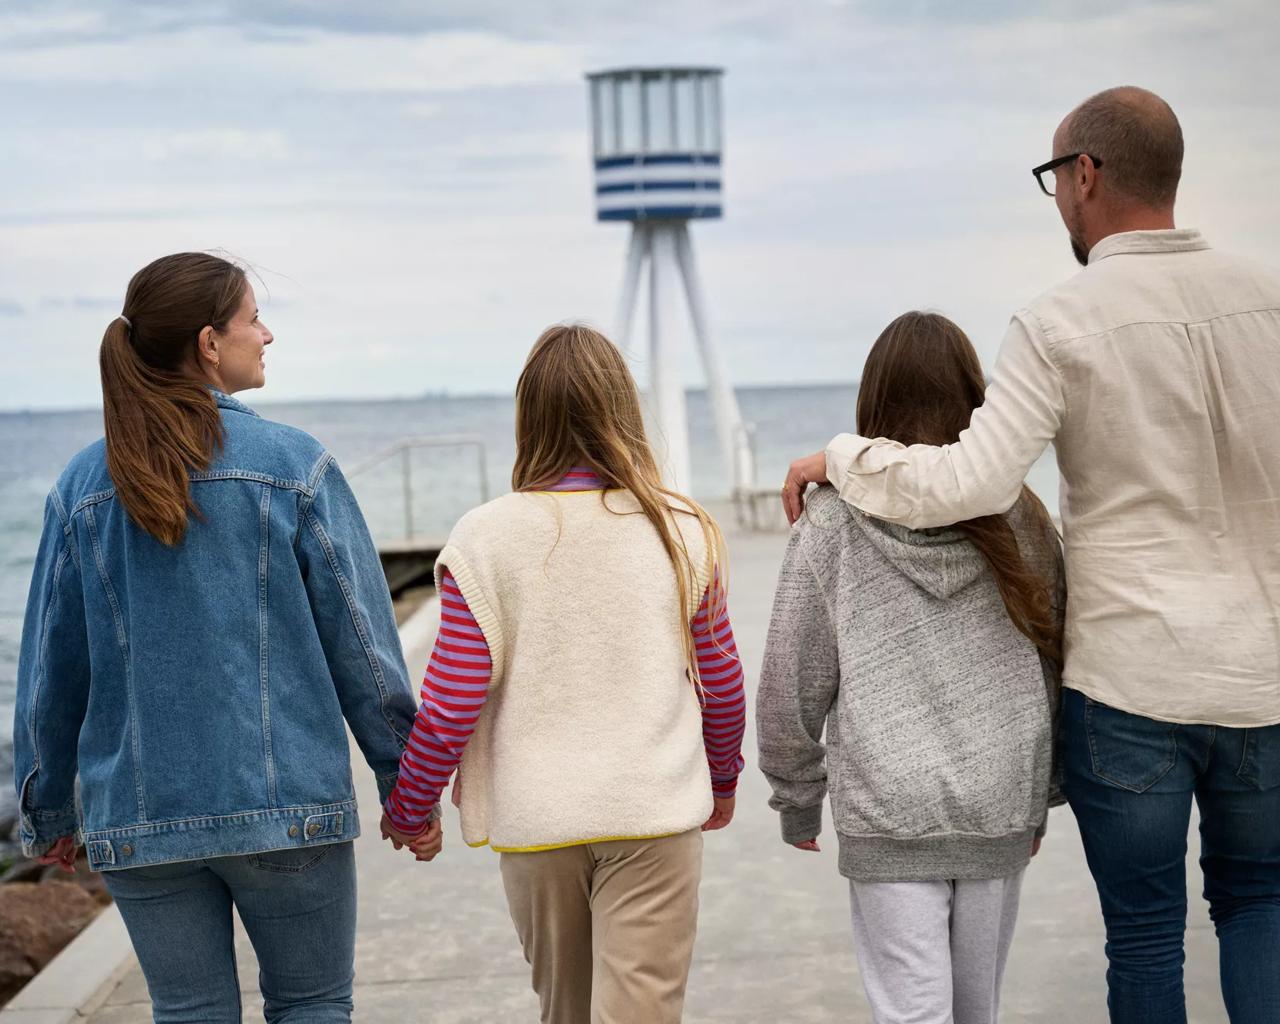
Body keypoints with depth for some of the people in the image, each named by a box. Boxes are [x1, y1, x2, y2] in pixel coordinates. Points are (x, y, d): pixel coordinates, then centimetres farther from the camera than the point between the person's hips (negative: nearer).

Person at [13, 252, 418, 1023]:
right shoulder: (295, 467, -8)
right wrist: (404, 782, 5)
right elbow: (362, 641, -5)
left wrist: (48, 809, 18)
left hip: (139, 819, 3)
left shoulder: (83, 486, 1)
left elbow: (51, 668, 6)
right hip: (288, 809, -3)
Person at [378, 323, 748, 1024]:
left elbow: (449, 707, -8)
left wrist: (407, 810, 9)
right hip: (657, 812, -1)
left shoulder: (485, 539, -8)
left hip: (536, 819, 1)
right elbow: (722, 683, 6)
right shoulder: (683, 532, -4)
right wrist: (721, 781, 25)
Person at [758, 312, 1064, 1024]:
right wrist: (1042, 792, 19)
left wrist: (797, 798, 12)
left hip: (887, 818, -2)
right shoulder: (1020, 519, 0)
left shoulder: (832, 524, -6)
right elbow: (1056, 670, 7)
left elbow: (792, 686, -2)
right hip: (1002, 809, 3)